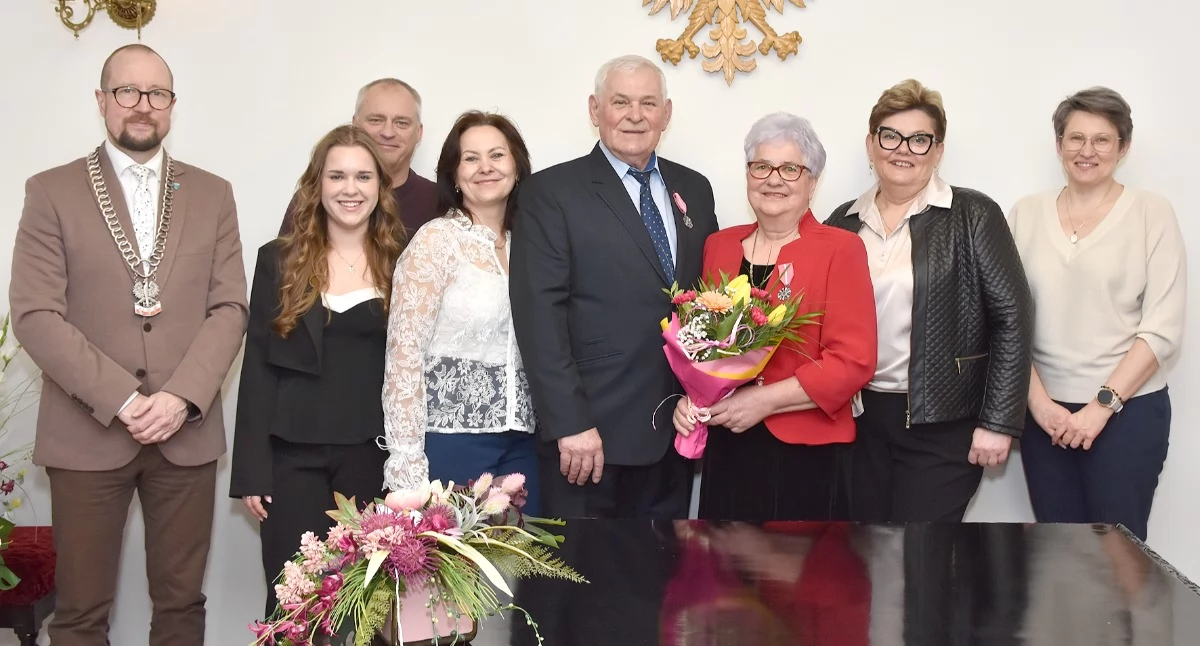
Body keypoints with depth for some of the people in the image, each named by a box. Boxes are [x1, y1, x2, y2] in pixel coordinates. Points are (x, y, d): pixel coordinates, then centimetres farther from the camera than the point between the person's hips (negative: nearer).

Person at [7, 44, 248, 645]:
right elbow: (35, 315, -6)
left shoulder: (212, 194, 10)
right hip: (87, 433, -2)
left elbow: (230, 307, 3)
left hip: (187, 431, 2)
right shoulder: (52, 192, 2)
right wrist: (123, 400, -14)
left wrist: (181, 398, -11)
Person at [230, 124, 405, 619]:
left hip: (373, 455, 1)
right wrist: (251, 470, -4)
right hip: (293, 456, 0)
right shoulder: (279, 260, 4)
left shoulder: (399, 265, 5)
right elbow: (257, 368, 2)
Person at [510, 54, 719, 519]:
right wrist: (569, 425, -17)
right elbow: (540, 314, -11)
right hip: (591, 433, -5)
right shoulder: (551, 193, -4)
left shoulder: (693, 189, 13)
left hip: (674, 431, 5)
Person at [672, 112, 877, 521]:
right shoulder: (719, 245, 10)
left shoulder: (840, 250, -6)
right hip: (726, 448, 4)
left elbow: (853, 361, -13)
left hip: (804, 453, -4)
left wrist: (763, 400, -17)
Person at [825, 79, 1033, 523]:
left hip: (942, 425, -4)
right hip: (859, 419, 5)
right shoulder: (845, 222, 8)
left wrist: (997, 422, -11)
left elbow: (1011, 318, -8)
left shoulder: (972, 216, -5)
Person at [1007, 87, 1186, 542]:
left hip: (1128, 409, -3)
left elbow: (1162, 329, -7)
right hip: (1044, 410, 3)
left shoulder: (1152, 213, -2)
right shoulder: (1026, 214, 6)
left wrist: (1103, 404, -12)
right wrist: (1038, 400, -6)